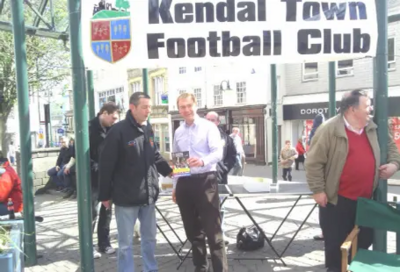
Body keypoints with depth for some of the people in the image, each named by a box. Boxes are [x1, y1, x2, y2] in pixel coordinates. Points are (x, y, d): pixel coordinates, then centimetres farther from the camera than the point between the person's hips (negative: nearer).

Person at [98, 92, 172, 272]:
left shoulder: (148, 129, 7)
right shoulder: (118, 131, -14)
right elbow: (106, 166, -12)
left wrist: (169, 171, 1)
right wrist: (105, 195, -9)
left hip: (148, 195, 7)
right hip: (126, 197, -6)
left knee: (150, 237, 19)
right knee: (126, 242, 8)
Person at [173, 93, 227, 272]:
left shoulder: (209, 127, -4)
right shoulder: (178, 132, 13)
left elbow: (218, 152, -15)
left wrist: (203, 161, -35)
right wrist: (175, 186, 16)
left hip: (205, 181, -5)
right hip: (185, 183, 6)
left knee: (212, 230, -3)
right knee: (192, 230, 14)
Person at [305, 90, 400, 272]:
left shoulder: (373, 129, 5)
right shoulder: (330, 129, -16)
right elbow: (313, 162, -15)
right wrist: (318, 190, -15)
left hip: (366, 199, 7)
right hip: (338, 200, -6)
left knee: (364, 240, 19)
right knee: (336, 243, 7)